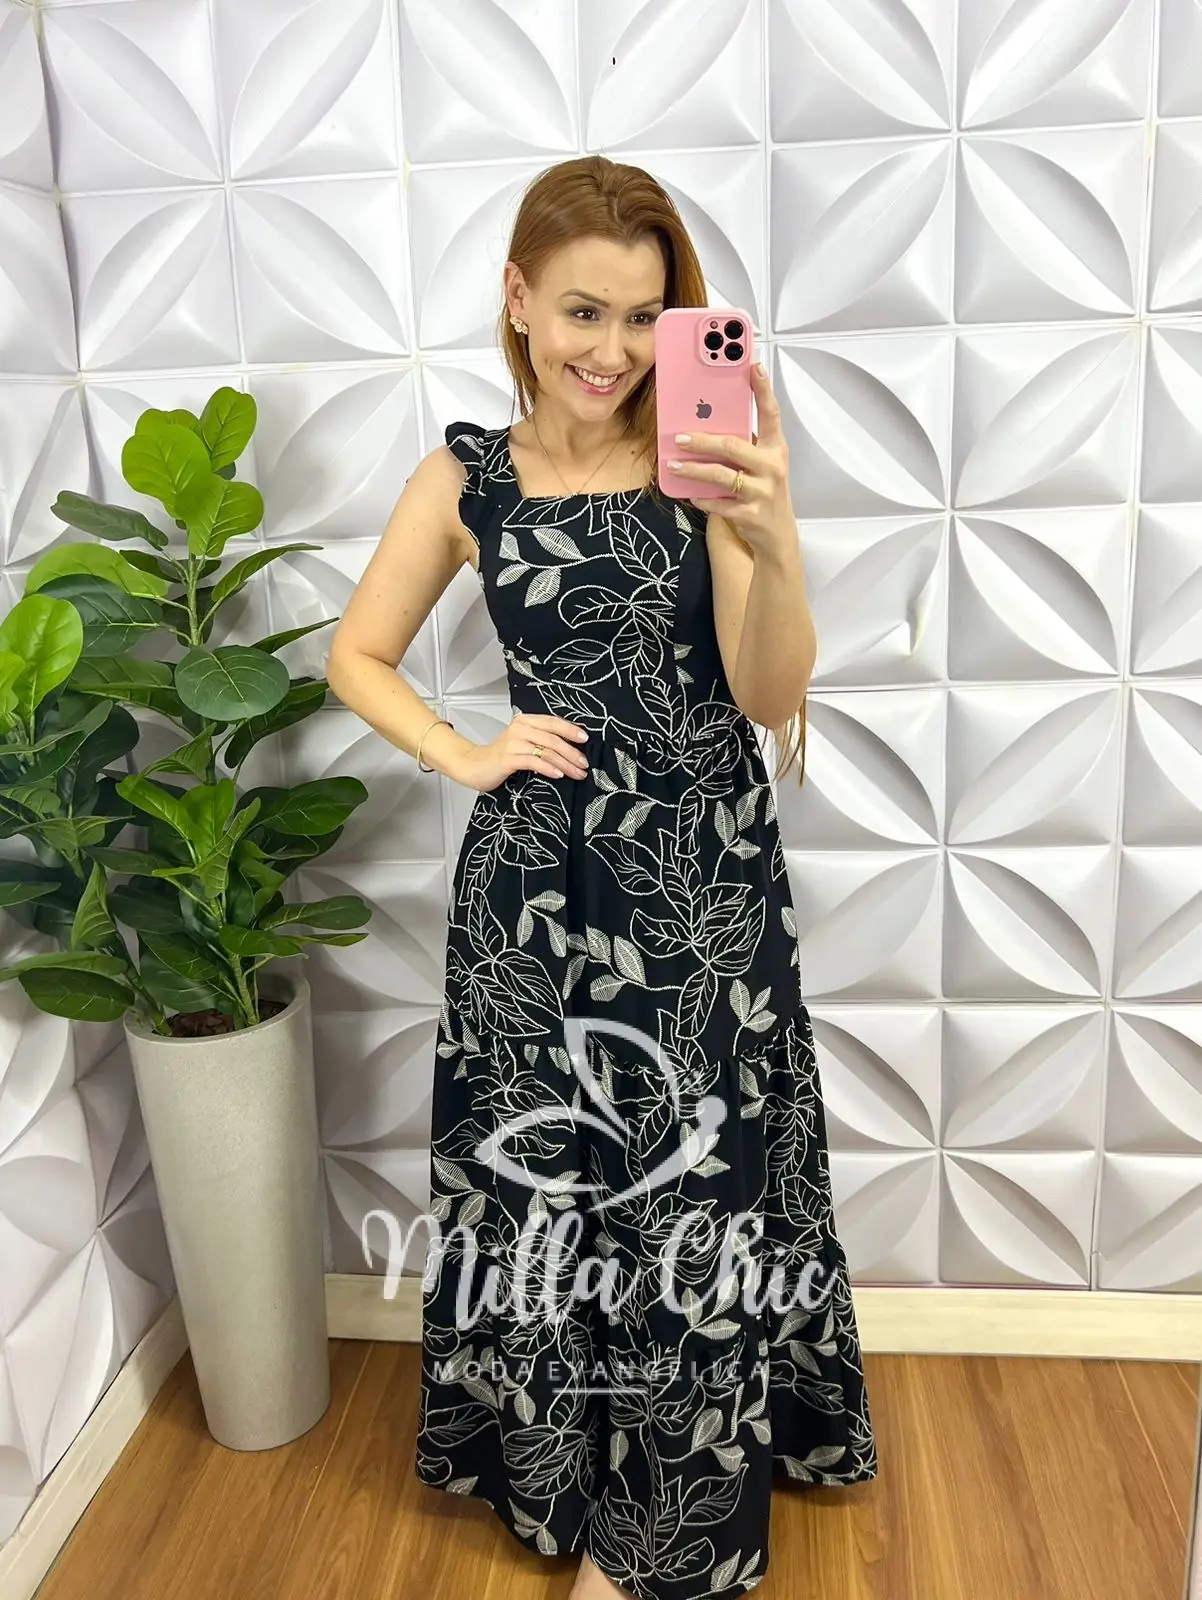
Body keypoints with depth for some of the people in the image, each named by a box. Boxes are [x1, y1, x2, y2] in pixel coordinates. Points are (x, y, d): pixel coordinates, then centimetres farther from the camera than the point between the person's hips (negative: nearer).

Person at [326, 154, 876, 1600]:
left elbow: (771, 697, -10)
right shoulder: (467, 478, 1)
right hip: (539, 881, 1)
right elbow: (357, 655, 11)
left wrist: (770, 541, -27)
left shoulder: (705, 460, -3)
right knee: (554, 1173, 12)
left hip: (706, 873, 0)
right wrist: (463, 756, -4)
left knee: (700, 1180, 9)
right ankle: (570, 1469, 41)